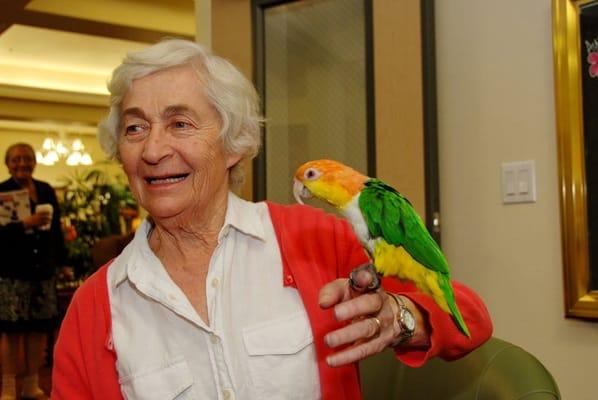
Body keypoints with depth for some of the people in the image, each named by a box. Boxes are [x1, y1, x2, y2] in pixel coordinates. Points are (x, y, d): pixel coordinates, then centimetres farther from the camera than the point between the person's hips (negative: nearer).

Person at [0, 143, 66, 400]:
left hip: (43, 270, 5)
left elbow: (57, 229, 13)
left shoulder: (46, 191, 11)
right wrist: (24, 224, -24)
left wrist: (61, 261, 12)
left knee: (39, 329, 8)